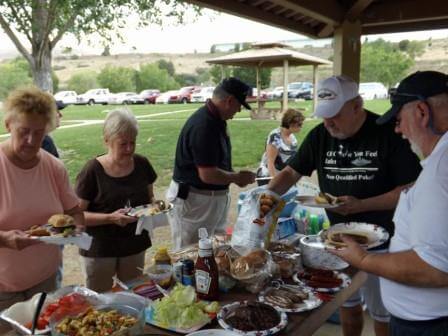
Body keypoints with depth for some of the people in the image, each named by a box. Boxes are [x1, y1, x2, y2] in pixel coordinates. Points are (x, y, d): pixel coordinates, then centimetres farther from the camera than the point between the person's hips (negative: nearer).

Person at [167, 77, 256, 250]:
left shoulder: (216, 120, 6)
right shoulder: (203, 125, -25)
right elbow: (207, 175, -27)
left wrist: (234, 176, 3)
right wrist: (237, 178, -12)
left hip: (214, 197, 10)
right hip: (193, 199, -10)